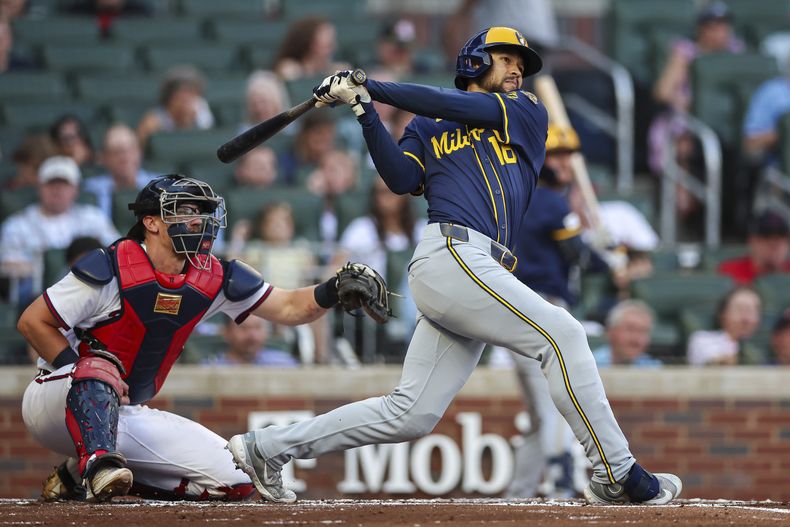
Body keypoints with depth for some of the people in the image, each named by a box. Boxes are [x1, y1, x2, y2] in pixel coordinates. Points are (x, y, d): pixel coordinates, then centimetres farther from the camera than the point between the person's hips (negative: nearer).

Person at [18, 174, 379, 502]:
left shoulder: (212, 278, -2)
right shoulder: (110, 269, -19)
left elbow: (289, 309, -1)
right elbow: (32, 322, -13)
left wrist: (334, 289, -20)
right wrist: (83, 371, -22)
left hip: (124, 415, 7)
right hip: (56, 399, -7)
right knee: (99, 367, -39)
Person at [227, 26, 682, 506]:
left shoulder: (529, 115, 24)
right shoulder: (428, 128, 18)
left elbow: (457, 106, 9)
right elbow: (402, 179, 0)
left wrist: (372, 88, 7)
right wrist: (365, 111, -7)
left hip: (479, 275, 5)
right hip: (452, 255, -5)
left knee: (409, 415, 2)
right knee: (561, 333, -15)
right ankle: (618, 475, -13)